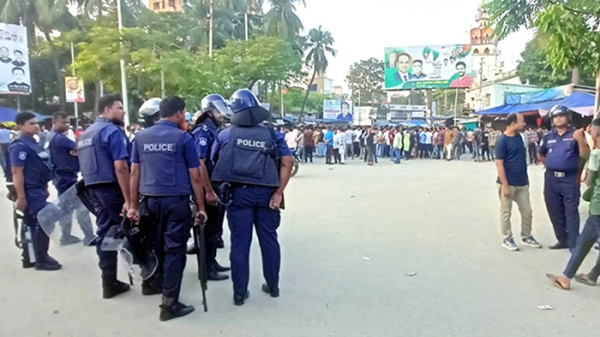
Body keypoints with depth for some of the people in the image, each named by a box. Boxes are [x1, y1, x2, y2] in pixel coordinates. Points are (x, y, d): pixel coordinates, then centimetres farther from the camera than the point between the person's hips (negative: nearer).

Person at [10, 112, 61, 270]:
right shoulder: (20, 146, -16)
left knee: (32, 225, 14)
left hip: (38, 190, 9)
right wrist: (20, 196, -23)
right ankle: (41, 259, 2)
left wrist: (45, 188, 22)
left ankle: (29, 258, 23)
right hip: (30, 192, -9)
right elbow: (17, 172, -21)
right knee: (43, 223, -8)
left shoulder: (33, 143, 13)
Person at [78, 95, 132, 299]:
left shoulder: (86, 133, 18)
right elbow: (120, 167, -21)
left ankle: (109, 283, 13)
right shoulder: (112, 131, -12)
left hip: (93, 189, 8)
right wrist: (128, 200, -23)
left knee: (105, 232, 9)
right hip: (111, 188, -8)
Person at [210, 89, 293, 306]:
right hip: (265, 192, 1)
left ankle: (240, 292, 12)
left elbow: (213, 162, 7)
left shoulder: (225, 135, 2)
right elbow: (287, 161, -8)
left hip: (238, 193, 0)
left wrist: (212, 190, 20)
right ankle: (273, 286, 25)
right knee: (269, 239, 13)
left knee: (240, 242, 6)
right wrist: (279, 192, -9)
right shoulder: (271, 134, 1)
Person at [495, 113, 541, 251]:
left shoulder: (519, 137, 7)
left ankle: (526, 237, 29)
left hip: (522, 183, 7)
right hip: (508, 184, -7)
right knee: (506, 212, 6)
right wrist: (505, 186, -20)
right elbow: (499, 164, -17)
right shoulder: (502, 140, -15)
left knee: (527, 211, 13)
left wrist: (526, 178, 18)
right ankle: (507, 239, 18)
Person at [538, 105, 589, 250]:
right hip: (551, 179, 5)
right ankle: (563, 240, 25)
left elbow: (585, 156, -12)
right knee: (555, 212, 11)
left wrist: (580, 140, -26)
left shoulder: (575, 135, -2)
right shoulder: (548, 137, 10)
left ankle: (574, 244, 0)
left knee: (571, 213, -4)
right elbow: (541, 156, 23)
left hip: (570, 179, -4)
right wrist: (552, 164, 10)